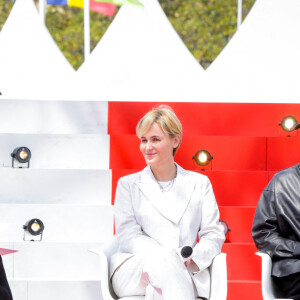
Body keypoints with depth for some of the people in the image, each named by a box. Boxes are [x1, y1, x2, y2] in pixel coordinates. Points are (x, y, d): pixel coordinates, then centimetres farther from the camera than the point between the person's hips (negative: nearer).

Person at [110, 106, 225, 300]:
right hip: (131, 273, 1)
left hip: (185, 273, -1)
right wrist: (167, 256, -16)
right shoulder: (128, 185, 18)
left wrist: (193, 258, -14)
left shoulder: (199, 184, 20)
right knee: (164, 257, -37)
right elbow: (128, 235, 3)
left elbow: (213, 235, 11)